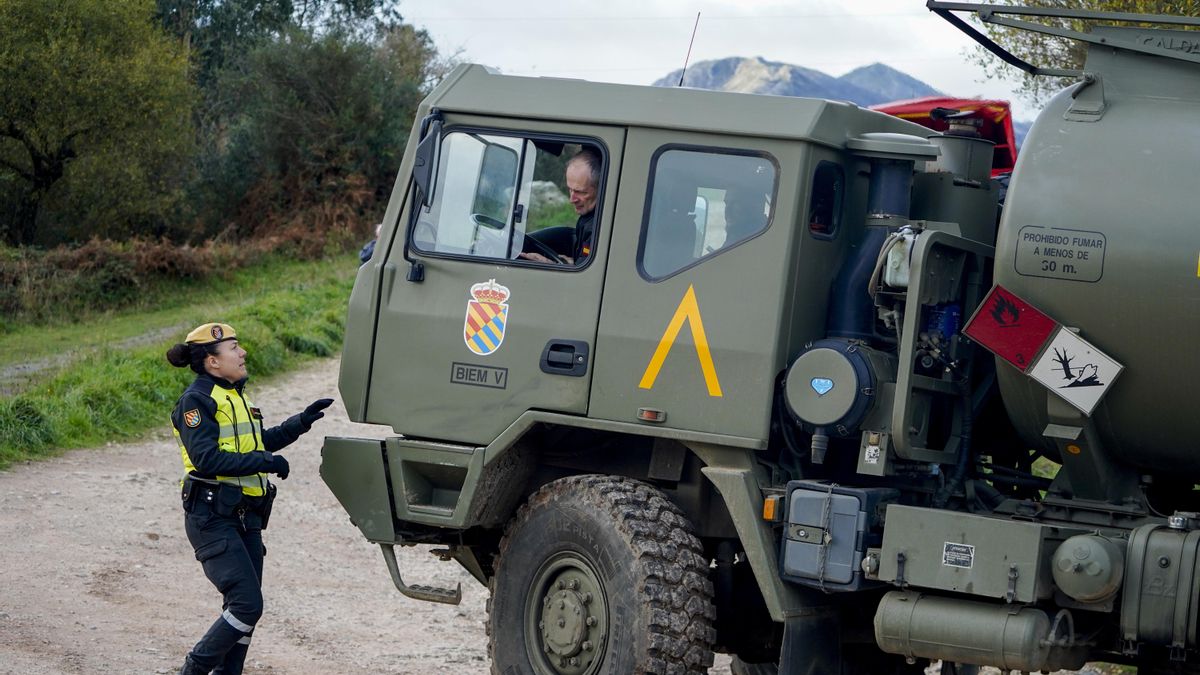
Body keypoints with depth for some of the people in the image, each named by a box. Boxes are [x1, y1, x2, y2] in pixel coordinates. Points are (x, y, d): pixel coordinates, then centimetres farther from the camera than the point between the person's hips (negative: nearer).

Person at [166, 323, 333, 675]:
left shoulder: (235, 396, 17)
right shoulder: (197, 399, -12)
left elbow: (258, 442, 27)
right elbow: (206, 459, -21)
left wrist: (301, 421, 21)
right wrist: (265, 462, -20)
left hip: (246, 516, 9)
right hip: (213, 519, -9)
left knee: (244, 606, 9)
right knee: (247, 604, -15)